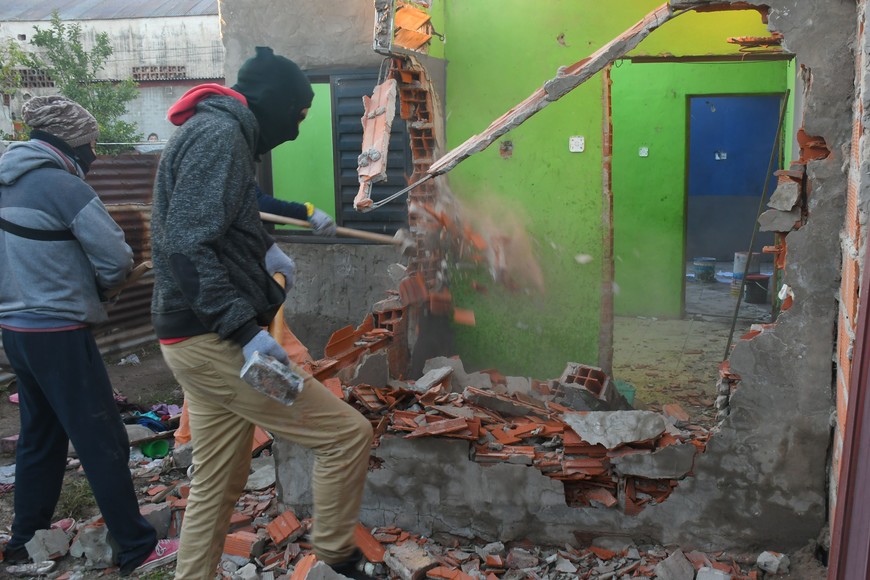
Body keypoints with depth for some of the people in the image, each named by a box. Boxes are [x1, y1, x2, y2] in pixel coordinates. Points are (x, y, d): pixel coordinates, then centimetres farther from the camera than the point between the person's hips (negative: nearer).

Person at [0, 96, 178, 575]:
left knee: (39, 436, 20)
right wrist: (93, 287, 3)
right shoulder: (65, 187, -17)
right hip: (58, 333, -8)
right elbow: (118, 260, -17)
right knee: (103, 442, -1)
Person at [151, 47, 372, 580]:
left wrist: (264, 249, 42)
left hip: (202, 340, 11)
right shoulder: (219, 134, -13)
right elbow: (186, 247, -23)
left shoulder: (213, 132, 19)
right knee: (348, 434, -6)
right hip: (214, 340, -11)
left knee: (220, 482, 17)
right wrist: (244, 329, -27)